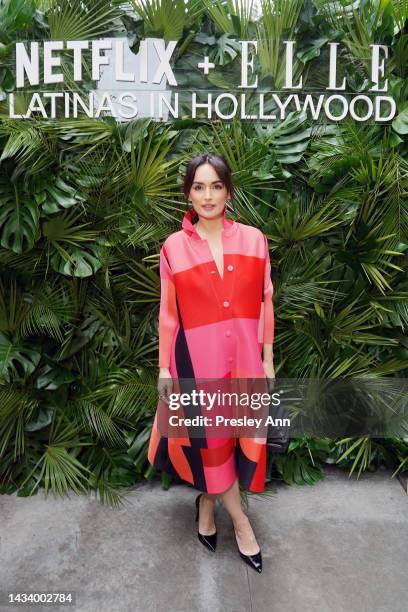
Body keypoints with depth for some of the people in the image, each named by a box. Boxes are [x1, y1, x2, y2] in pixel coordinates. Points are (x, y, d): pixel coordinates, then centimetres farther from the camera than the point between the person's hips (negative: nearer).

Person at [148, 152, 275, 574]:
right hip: (199, 361, -2)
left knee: (239, 435, 14)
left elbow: (264, 303, 3)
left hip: (245, 359, 2)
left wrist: (267, 359, 3)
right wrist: (164, 368, -1)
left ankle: (207, 502, 42)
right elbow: (168, 313, 0)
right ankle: (240, 521, 31)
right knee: (211, 439, 9)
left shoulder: (253, 239, 0)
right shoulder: (173, 247, -3)